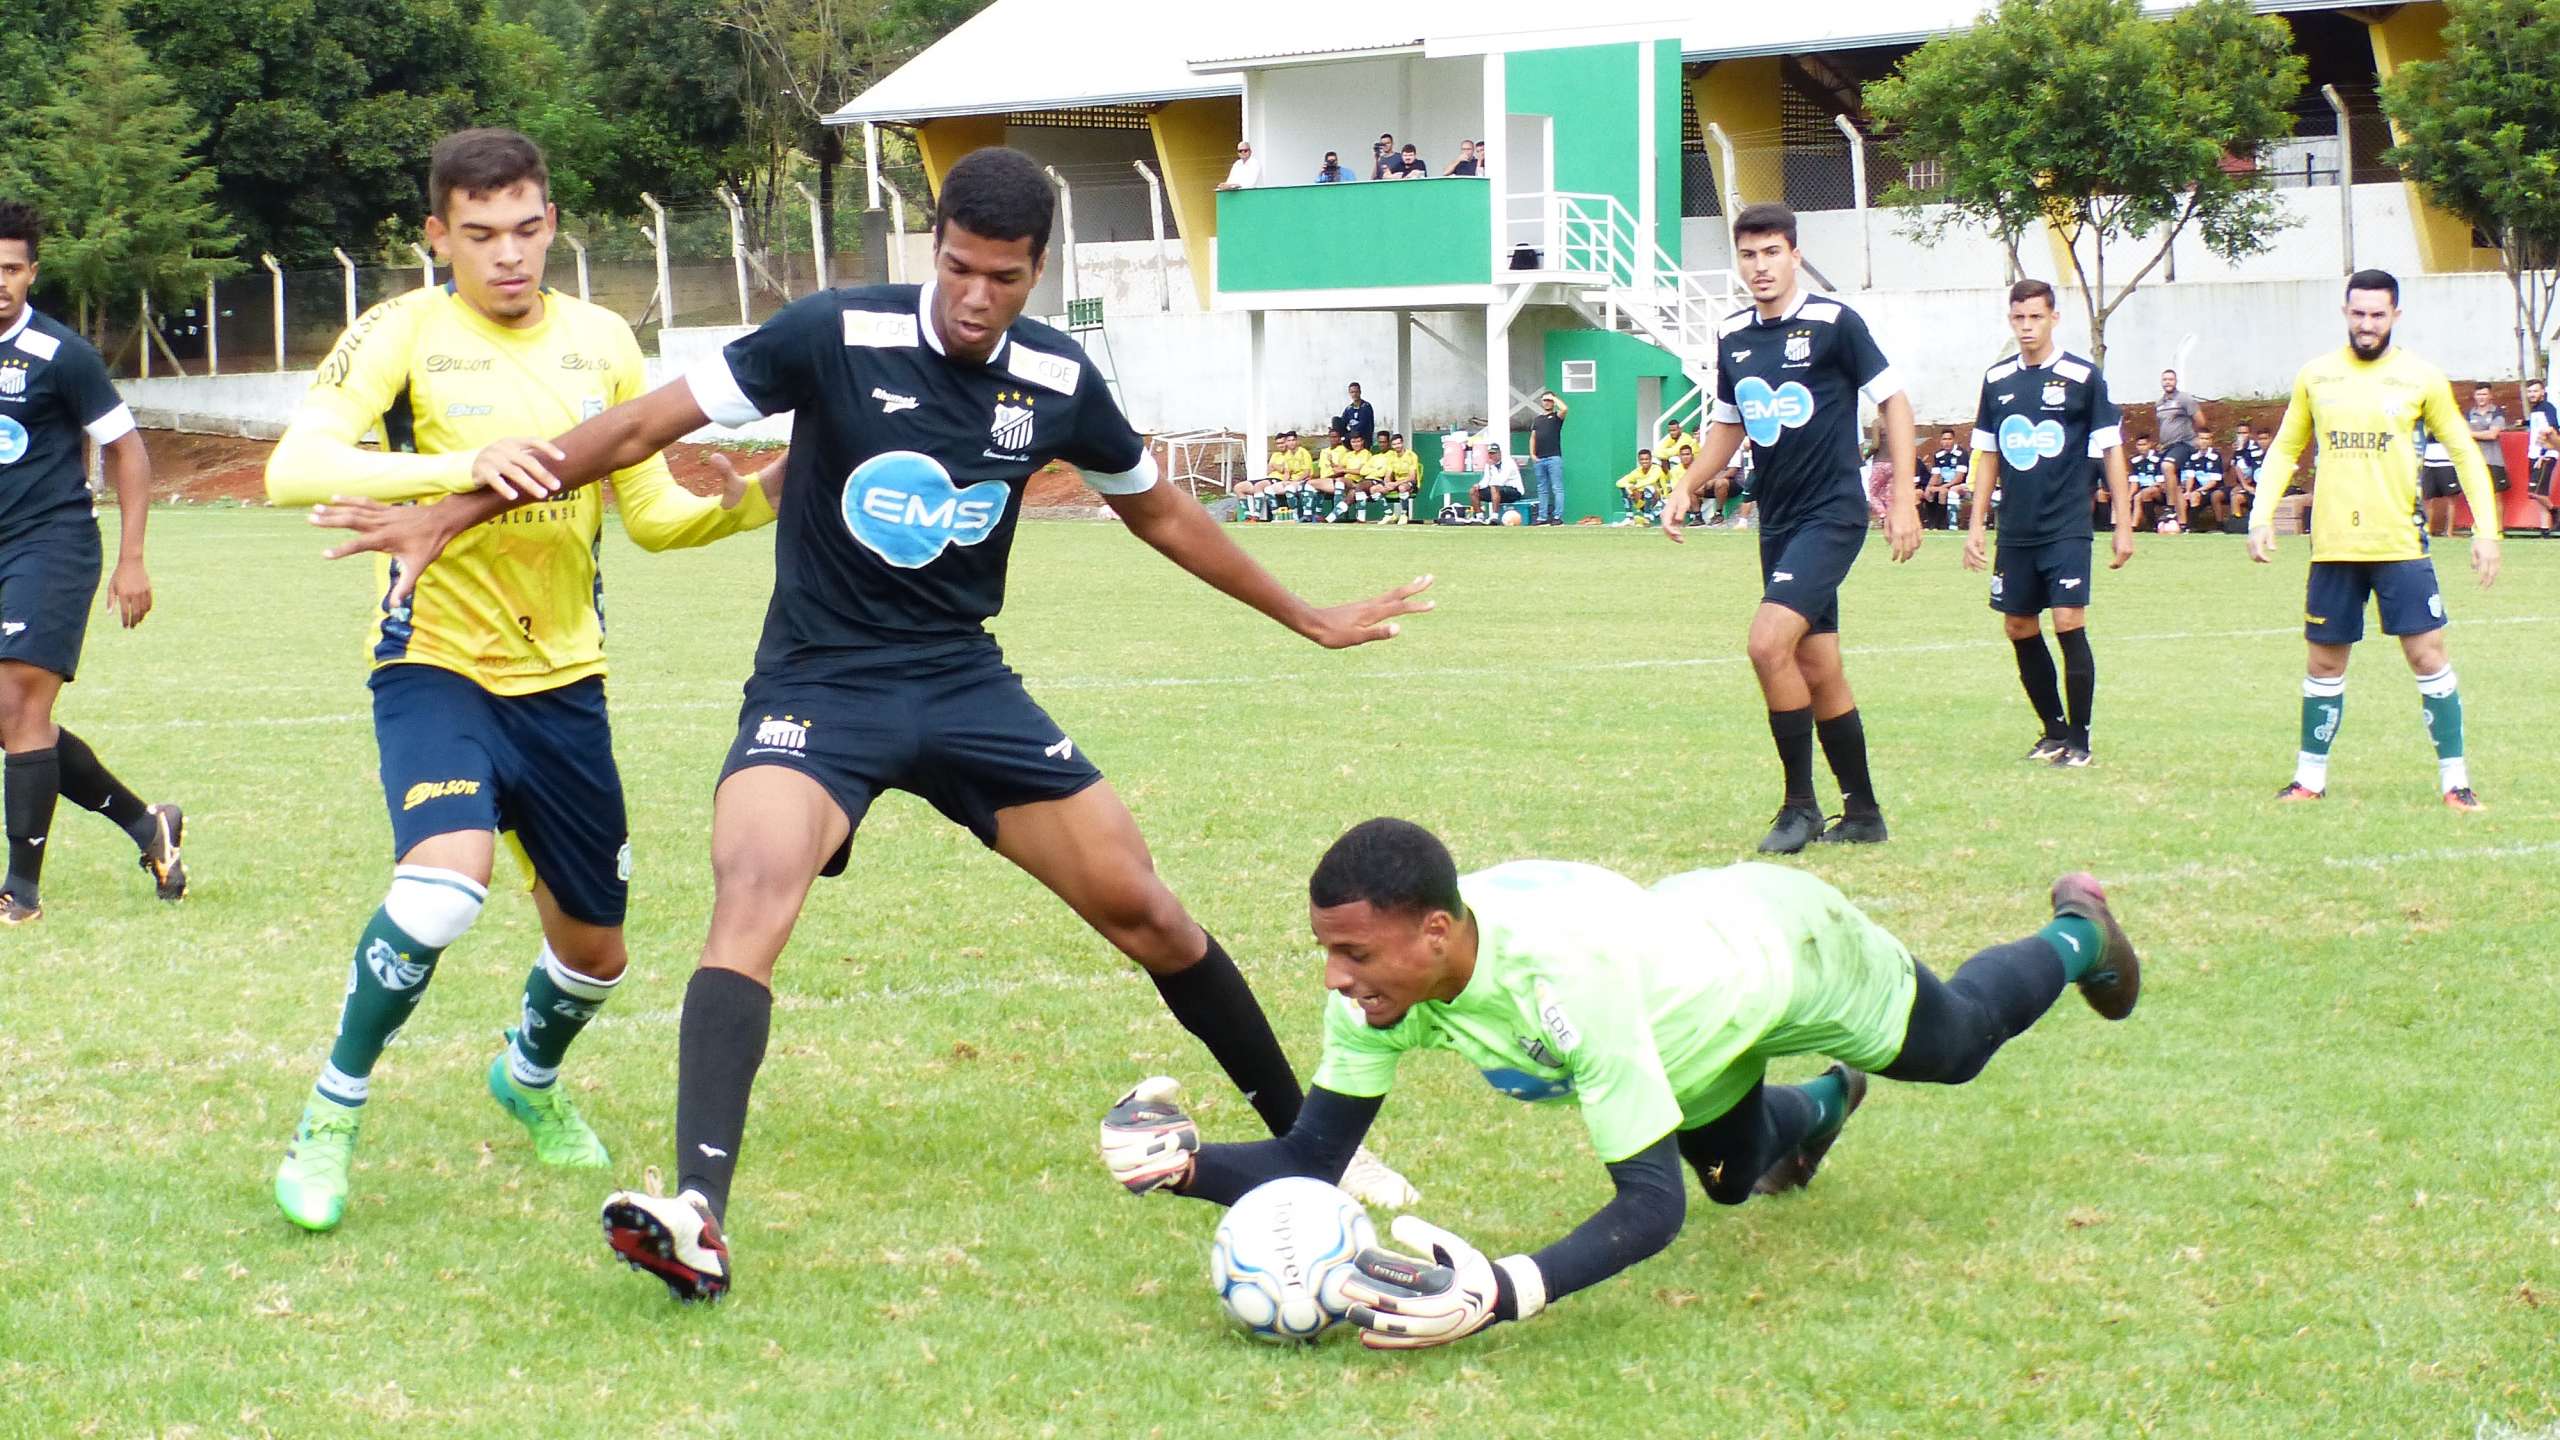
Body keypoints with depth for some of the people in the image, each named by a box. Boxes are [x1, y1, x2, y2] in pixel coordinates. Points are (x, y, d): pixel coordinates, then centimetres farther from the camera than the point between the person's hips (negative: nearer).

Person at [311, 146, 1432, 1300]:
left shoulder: (1058, 381, -3)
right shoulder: (838, 336, -15)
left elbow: (1157, 512, 16)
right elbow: (643, 426, -12)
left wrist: (1307, 619, 24)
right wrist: (456, 512, -13)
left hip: (965, 683, 4)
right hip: (818, 685, -4)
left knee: (1141, 910, 4)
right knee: (752, 900, -30)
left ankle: (1306, 1139, 25)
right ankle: (697, 1219, -38)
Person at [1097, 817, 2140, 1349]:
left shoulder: (1567, 976, -51)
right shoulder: (1381, 977, -33)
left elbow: (1651, 1203, -49)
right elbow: (1314, 1157, -25)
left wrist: (1505, 1293, -65)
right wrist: (1184, 1164, -46)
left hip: (1780, 936, -4)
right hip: (1692, 941, 5)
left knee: (1951, 1045, 28)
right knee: (1733, 1176, 30)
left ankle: (2075, 937, 58)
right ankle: (1819, 1105, 62)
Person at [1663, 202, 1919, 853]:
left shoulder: (1833, 323, -9)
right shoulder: (1732, 336, 9)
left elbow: (1893, 400, -5)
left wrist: (1903, 498, -10)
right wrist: (1686, 488, 9)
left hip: (1833, 514, -7)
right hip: (1777, 521, 7)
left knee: (1770, 641, -21)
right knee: (1818, 670, 9)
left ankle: (1800, 806, -11)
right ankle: (1862, 813, 20)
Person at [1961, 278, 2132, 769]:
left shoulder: (2083, 377, -4)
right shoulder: (1997, 380, 8)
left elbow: (2110, 451, -1)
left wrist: (2123, 525, -3)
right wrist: (1975, 525, 12)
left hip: (2066, 529, -5)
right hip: (2015, 532, 5)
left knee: (2069, 624, -12)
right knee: (2020, 629, 7)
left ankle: (2079, 740, -2)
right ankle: (2054, 730, 21)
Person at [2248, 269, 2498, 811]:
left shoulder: (2421, 378, -1)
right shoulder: (2315, 376, 5)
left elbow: (2465, 454, 5)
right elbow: (2284, 449, 15)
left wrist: (2485, 529, -2)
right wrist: (2261, 516, 4)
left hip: (2400, 543, -2)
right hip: (2333, 545, 2)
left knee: (2428, 654, -7)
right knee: (2325, 663, 8)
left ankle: (2455, 780, 0)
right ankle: (2310, 777, 21)